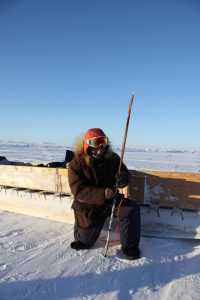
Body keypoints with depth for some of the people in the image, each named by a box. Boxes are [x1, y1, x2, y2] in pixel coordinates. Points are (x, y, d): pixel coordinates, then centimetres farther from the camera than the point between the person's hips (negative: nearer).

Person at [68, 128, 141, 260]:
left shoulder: (113, 158, -9)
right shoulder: (76, 163, -18)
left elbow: (125, 172, -6)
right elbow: (79, 191, -25)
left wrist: (123, 178, -33)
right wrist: (103, 193, -40)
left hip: (110, 200, 2)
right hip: (88, 206, -2)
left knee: (132, 208, -23)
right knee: (85, 242, 7)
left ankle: (129, 245, -4)